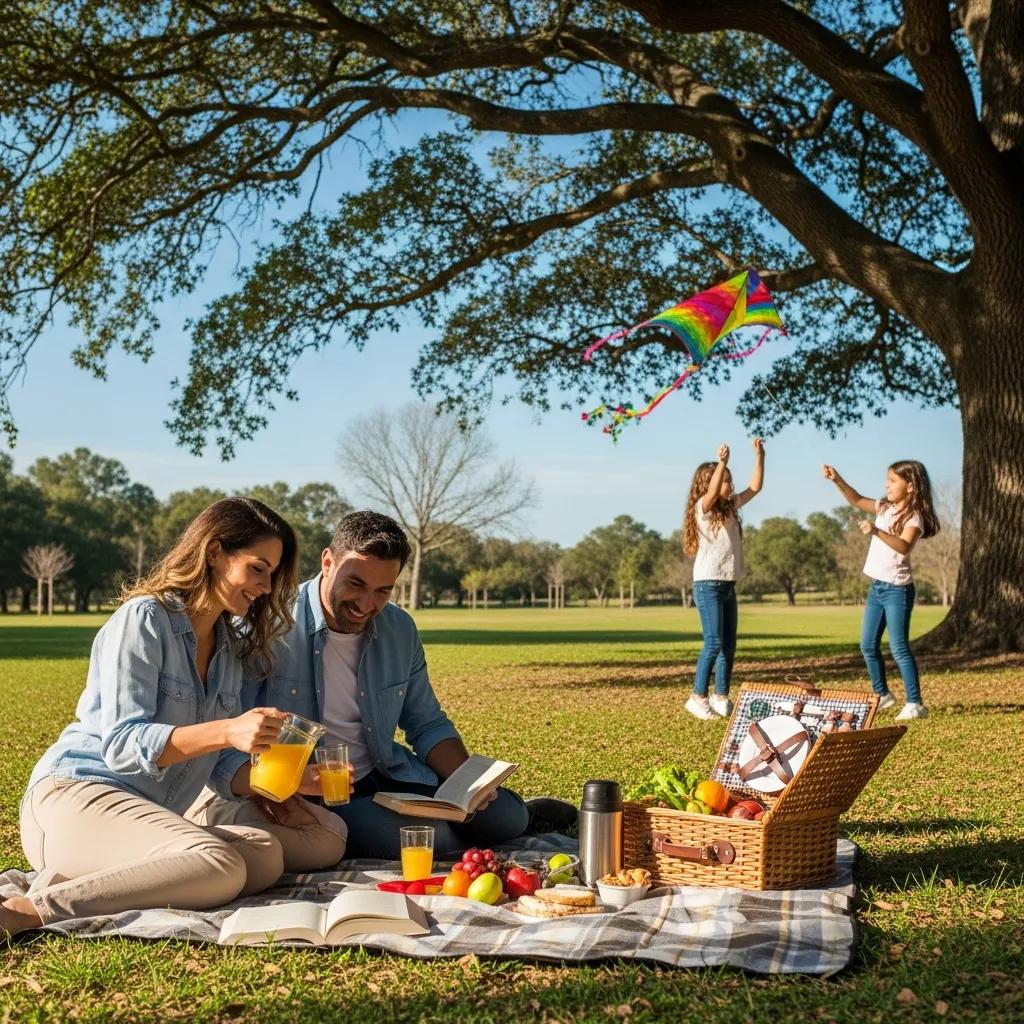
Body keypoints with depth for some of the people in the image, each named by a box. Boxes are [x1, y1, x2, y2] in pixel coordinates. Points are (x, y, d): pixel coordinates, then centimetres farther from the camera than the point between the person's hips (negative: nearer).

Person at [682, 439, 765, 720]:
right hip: (708, 585, -8)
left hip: (728, 585, 8)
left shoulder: (731, 507, 13)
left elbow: (756, 487, 13)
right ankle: (698, 697, -2)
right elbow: (712, 492, -30)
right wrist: (722, 461, -39)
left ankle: (721, 696, 14)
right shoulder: (702, 508, -8)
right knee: (714, 643, -10)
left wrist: (759, 455, 5)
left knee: (729, 644, 7)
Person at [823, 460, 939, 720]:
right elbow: (857, 500, 18)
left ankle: (915, 703, -5)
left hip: (897, 589, -8)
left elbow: (904, 546, -32)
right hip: (876, 587, 8)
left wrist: (876, 531, -46)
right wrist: (837, 480, 4)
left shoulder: (914, 517, -15)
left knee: (899, 648, -10)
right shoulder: (885, 507, 8)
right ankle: (882, 695, 28)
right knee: (868, 645, 13)